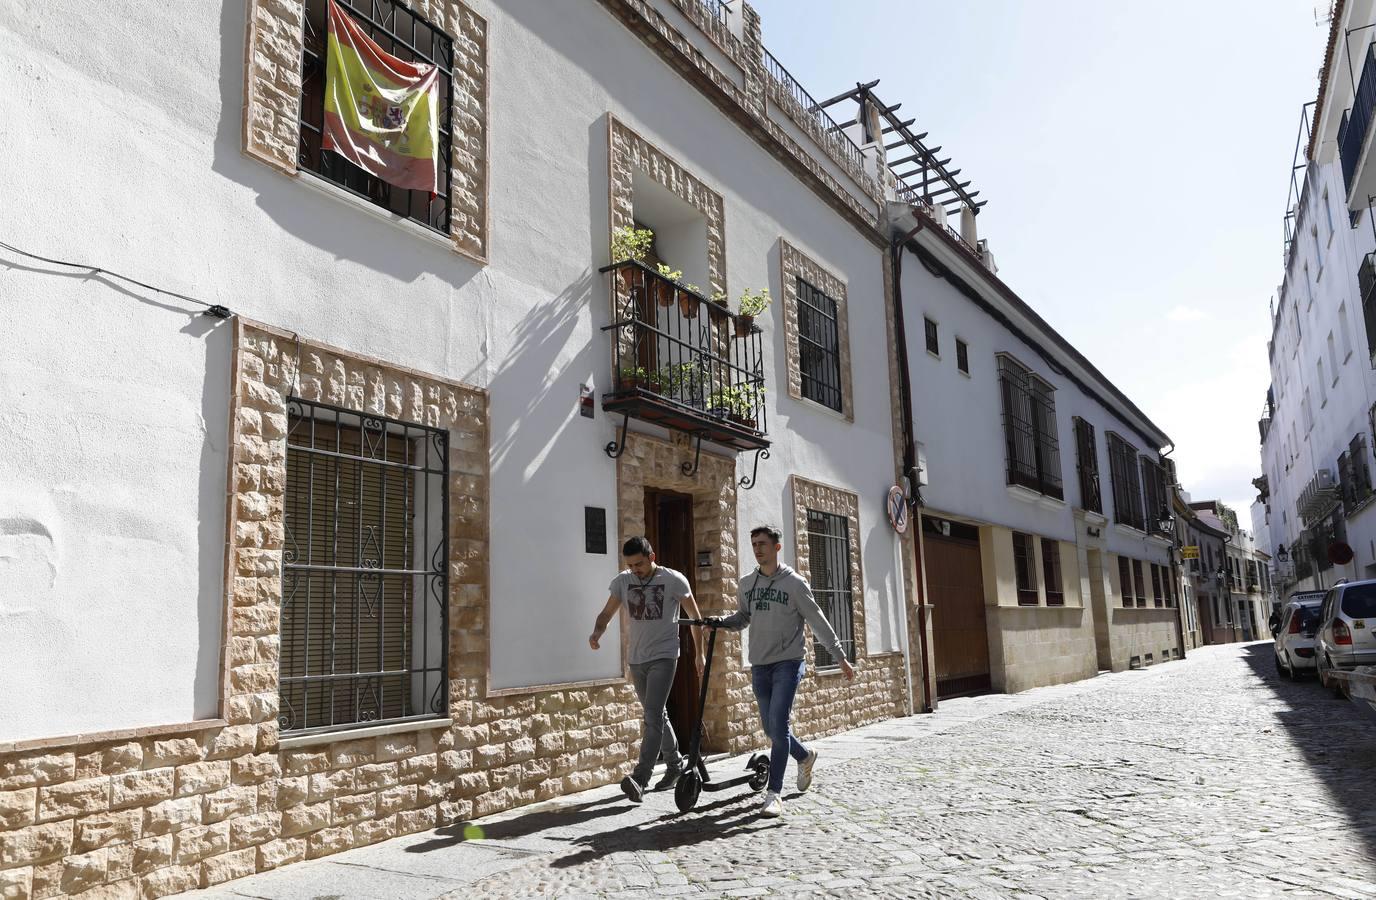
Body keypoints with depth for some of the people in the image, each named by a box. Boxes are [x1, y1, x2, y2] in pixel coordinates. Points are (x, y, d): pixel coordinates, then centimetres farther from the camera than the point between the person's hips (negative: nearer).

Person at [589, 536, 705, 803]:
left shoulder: (673, 580, -8)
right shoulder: (622, 581, 2)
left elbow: (695, 617, 0)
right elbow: (607, 612, 3)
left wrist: (699, 654, 1)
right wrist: (597, 632, -19)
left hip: (663, 657, -5)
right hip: (637, 659, 5)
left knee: (653, 716, -17)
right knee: (657, 715, 16)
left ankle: (640, 778, -21)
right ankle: (675, 764, 33)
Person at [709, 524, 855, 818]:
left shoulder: (794, 582, -7)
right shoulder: (746, 584, 7)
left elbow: (818, 622, -3)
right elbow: (742, 618, 19)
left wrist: (841, 657, -2)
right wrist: (722, 621, -3)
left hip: (788, 663, -5)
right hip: (759, 666, 5)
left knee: (778, 726, -14)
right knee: (771, 728, 13)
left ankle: (774, 793, -7)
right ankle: (805, 756, 41)